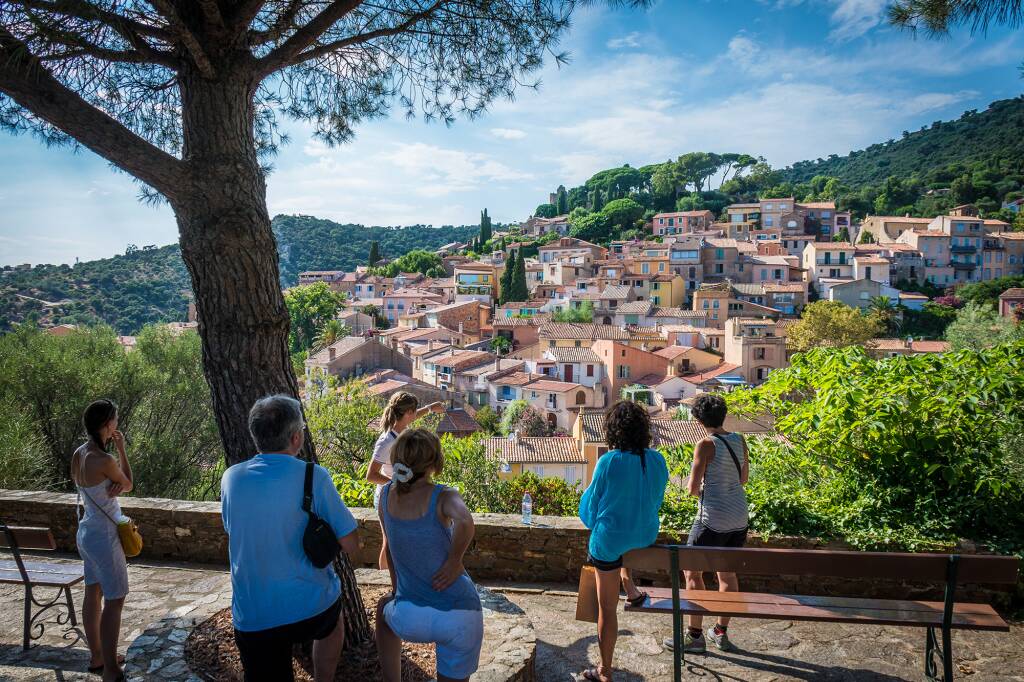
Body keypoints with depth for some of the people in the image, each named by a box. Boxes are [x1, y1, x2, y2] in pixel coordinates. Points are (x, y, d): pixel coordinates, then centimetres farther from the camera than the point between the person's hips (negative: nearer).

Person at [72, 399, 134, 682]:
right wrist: (122, 449, -4)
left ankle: (97, 658, 31)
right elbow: (129, 485, -6)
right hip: (104, 537, -9)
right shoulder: (104, 460, -24)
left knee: (93, 594, 18)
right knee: (114, 601, 0)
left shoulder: (78, 454, 1)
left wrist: (114, 487, -12)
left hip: (86, 532, 9)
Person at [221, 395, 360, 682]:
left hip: (252, 619, 2)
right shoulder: (313, 477, -15)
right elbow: (350, 546, -12)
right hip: (311, 608, -1)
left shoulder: (231, 478, -3)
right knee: (333, 622, 32)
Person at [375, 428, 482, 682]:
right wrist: (455, 561, -18)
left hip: (408, 620, 3)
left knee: (385, 608, 38)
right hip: (458, 618, -3)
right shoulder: (443, 497, -11)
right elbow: (464, 521, -35)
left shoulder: (386, 494, 1)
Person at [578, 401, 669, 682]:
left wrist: (594, 526, 13)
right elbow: (657, 501, 6)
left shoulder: (609, 462, -22)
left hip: (609, 540, -4)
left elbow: (591, 504, -9)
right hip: (646, 537, 4)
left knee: (607, 609, 12)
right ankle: (630, 586, 31)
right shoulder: (657, 461, -8)